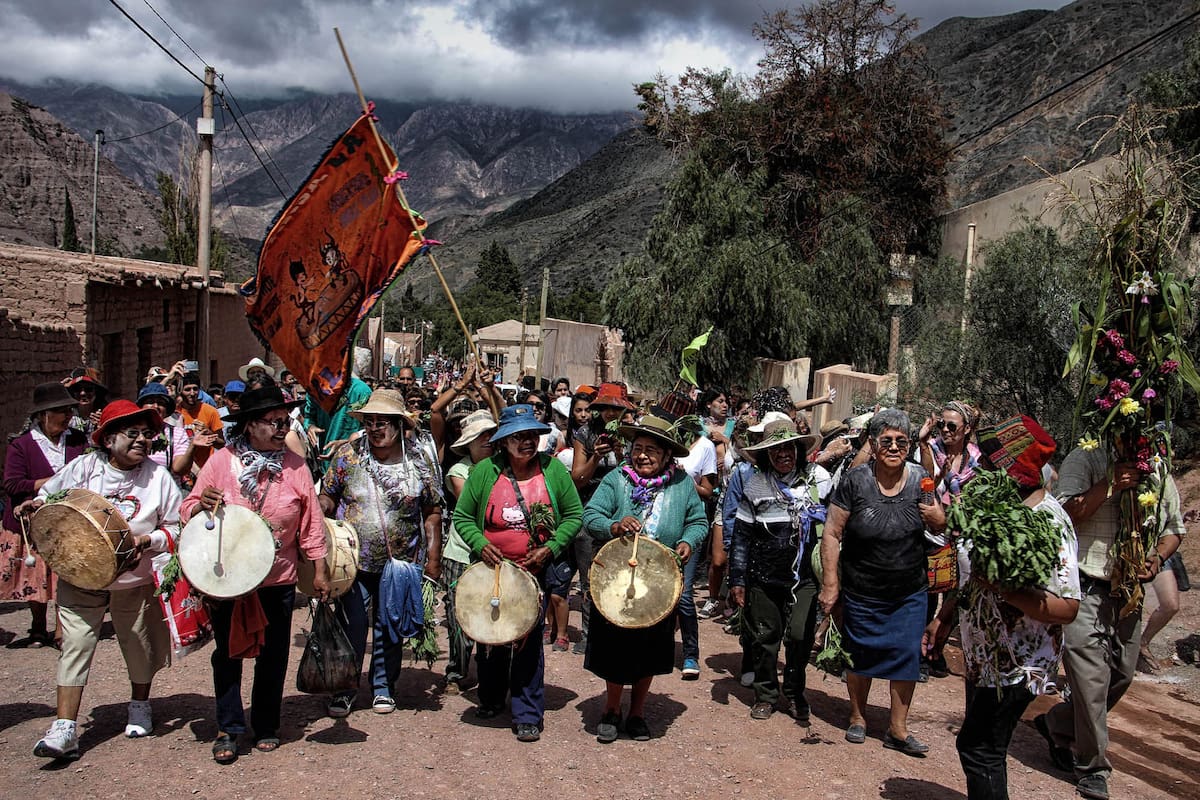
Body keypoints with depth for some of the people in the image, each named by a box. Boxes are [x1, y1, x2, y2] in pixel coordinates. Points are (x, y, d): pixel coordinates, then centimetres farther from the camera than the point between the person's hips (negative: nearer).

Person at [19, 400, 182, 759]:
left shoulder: (158, 476, -6)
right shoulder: (83, 468, -5)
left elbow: (176, 527, -3)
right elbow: (49, 496, 11)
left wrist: (147, 541, -20)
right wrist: (37, 505, -11)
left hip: (136, 581, 0)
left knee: (139, 646, 13)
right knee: (76, 645, -8)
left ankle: (139, 706, 37)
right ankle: (64, 730, -5)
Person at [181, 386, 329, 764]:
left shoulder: (295, 466, -3)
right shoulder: (221, 461, -4)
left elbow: (311, 522, 0)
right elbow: (188, 509, 1)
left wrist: (319, 569, -1)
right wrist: (201, 504, -22)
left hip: (278, 580, 1)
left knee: (273, 655, 11)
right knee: (228, 653, 8)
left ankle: (266, 727, 27)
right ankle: (228, 729, 22)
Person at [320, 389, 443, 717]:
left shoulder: (421, 461, -4)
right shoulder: (347, 454, -3)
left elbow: (432, 513, 0)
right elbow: (327, 498, 4)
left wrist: (433, 558, -2)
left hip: (400, 563, 0)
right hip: (353, 559, 0)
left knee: (389, 628, 13)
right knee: (351, 626, 6)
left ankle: (383, 687, 30)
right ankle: (344, 689, 24)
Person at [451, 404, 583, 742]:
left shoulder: (553, 469, -4)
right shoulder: (485, 471, -4)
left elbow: (574, 515, 1)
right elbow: (462, 517, 2)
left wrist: (550, 548, -11)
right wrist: (480, 545, -14)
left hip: (537, 572, -1)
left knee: (529, 643, 2)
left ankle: (528, 715, 16)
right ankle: (490, 699, 40)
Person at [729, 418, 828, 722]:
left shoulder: (819, 479, -1)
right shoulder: (755, 484, -1)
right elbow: (741, 535, 2)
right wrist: (737, 580, 0)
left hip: (804, 576, 0)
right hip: (763, 577, 1)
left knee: (800, 636, -5)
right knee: (765, 637, 9)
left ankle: (794, 694, 20)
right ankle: (766, 694, 30)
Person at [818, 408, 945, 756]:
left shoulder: (920, 479, -6)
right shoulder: (855, 480, -15)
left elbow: (938, 528, 8)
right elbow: (832, 534, -12)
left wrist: (939, 519, -17)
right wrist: (830, 584, -14)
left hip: (909, 593, 2)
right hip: (861, 592, -2)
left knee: (907, 656, 5)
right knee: (860, 655, 13)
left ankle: (898, 730, 21)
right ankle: (857, 718, 34)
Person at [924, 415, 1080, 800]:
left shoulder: (1049, 522, -23)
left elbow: (1066, 607, -28)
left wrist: (1001, 587, -34)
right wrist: (944, 618, 17)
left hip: (1016, 662, -9)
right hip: (982, 653, 9)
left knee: (979, 747, -1)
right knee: (982, 746, 20)